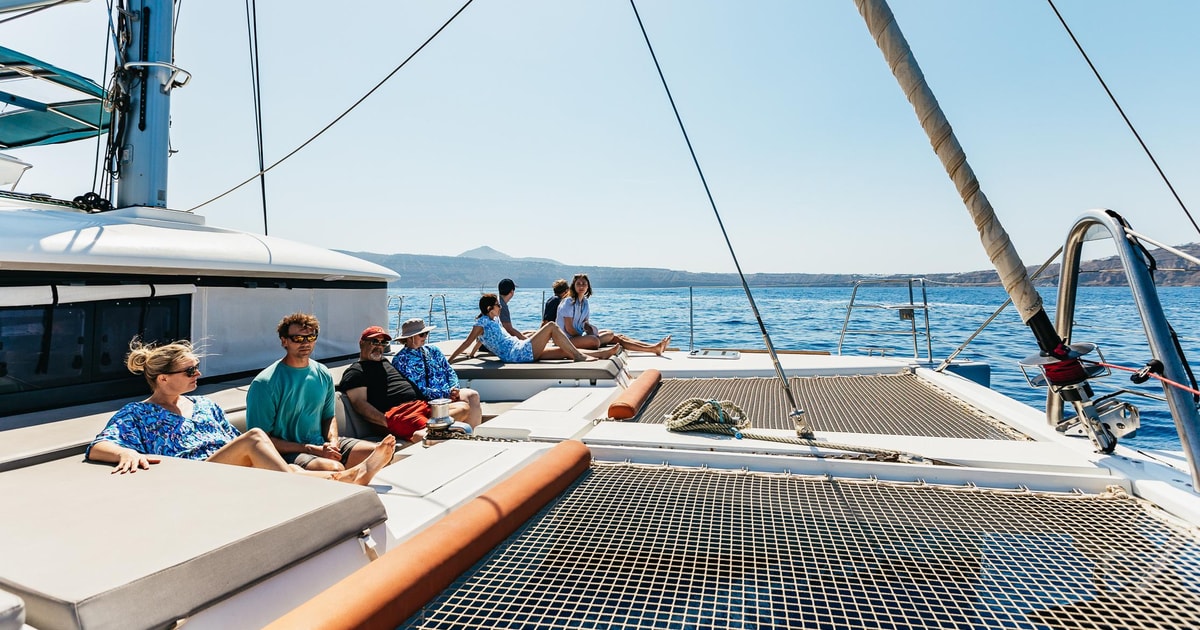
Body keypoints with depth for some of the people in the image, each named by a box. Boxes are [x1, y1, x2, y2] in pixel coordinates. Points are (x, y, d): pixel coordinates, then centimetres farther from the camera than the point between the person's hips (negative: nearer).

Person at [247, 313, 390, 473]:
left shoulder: (324, 375, 8)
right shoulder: (264, 383, -11)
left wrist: (333, 442, -4)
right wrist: (311, 449, -17)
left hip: (321, 443, 6)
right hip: (287, 452, -6)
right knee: (335, 468, -34)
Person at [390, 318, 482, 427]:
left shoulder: (433, 351, 17)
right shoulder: (400, 360, -2)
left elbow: (450, 372, 15)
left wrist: (454, 389, -7)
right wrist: (445, 393, -16)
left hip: (448, 393, 6)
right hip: (428, 401, -6)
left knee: (473, 395, -25)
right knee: (464, 408, -32)